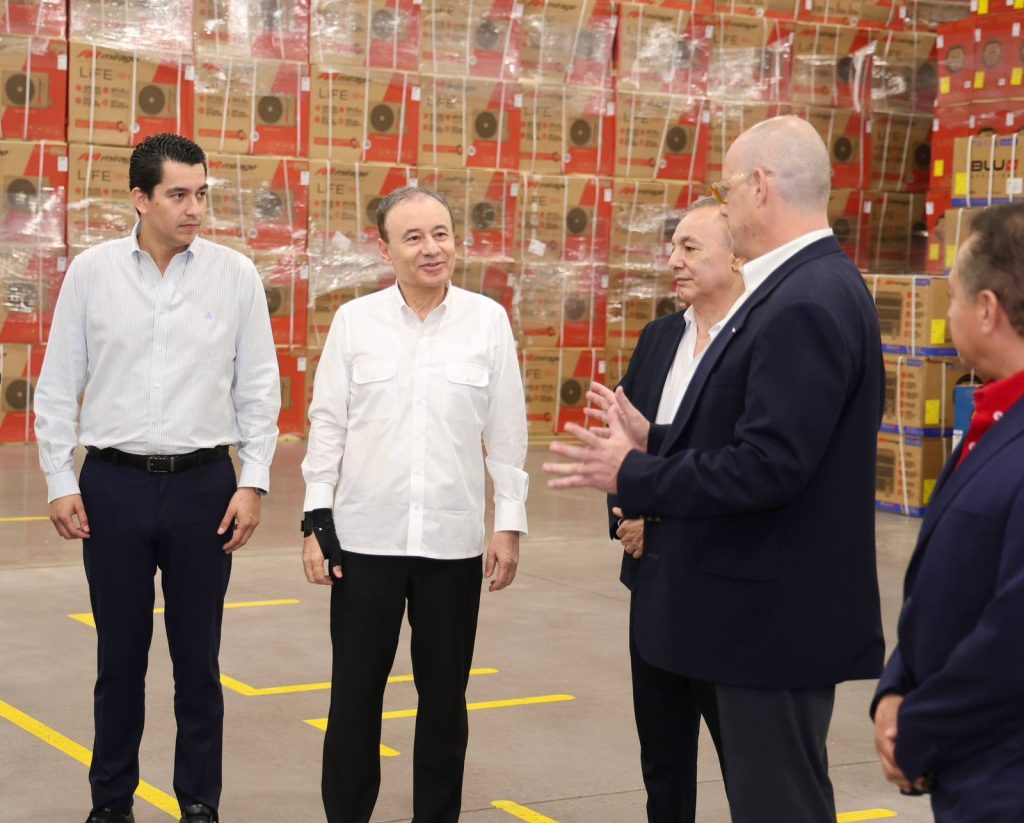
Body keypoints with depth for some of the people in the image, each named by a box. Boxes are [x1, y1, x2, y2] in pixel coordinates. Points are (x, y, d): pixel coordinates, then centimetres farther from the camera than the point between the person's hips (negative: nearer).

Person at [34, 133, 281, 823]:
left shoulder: (235, 275, -1)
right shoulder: (92, 271, 0)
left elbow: (260, 388, 3)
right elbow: (58, 385, 4)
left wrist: (254, 482, -2)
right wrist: (60, 483, 1)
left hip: (203, 484, 0)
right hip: (114, 484, 0)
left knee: (198, 660, 7)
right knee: (120, 657, 9)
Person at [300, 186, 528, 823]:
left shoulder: (489, 321, 0)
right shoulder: (355, 320, 0)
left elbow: (507, 431, 2)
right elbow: (328, 424, 2)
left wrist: (511, 523, 1)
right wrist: (317, 520, -1)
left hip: (453, 540, 0)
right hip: (366, 536, 0)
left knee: (445, 694, 11)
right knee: (356, 691, 8)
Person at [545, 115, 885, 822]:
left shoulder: (808, 302, -21)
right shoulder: (802, 289, 11)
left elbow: (769, 465, -27)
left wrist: (634, 476, -16)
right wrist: (654, 442, 8)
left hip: (776, 616, -10)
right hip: (759, 609, 10)